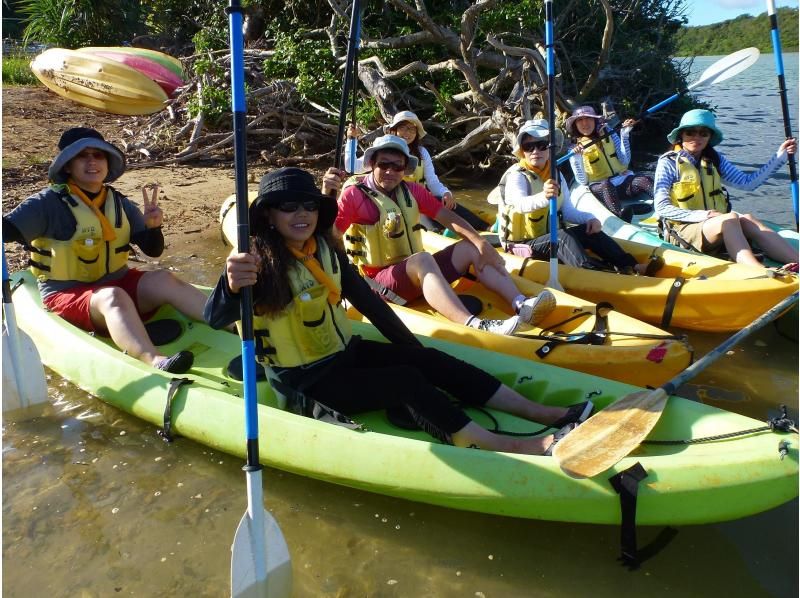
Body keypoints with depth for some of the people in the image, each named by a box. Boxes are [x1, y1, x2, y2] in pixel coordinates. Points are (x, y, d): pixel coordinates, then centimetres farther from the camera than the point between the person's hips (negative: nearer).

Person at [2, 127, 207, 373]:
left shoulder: (120, 204, 9)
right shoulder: (50, 203, -6)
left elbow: (152, 250, 6)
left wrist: (152, 226, -13)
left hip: (119, 283, 5)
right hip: (67, 295, -5)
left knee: (163, 279, -22)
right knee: (113, 297, -36)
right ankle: (155, 362, -62)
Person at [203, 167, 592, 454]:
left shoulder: (326, 248, 0)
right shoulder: (261, 263, -20)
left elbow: (368, 302, 7)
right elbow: (216, 319, -35)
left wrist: (415, 349, 7)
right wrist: (232, 286, -59)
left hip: (345, 354, 6)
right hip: (304, 381, -6)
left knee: (430, 361, -11)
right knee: (407, 382, -24)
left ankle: (548, 415, -13)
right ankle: (506, 448, -29)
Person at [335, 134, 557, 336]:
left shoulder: (412, 191, 9)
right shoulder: (355, 195, -9)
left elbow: (448, 217, 3)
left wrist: (481, 242, -11)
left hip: (416, 272, 7)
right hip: (380, 280, -7)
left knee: (471, 248, -4)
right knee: (422, 259, -36)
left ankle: (521, 305, -22)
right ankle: (474, 326, -55)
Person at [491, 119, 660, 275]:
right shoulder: (516, 176, -15)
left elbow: (567, 211, 9)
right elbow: (520, 204, -37)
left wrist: (588, 218, -11)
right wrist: (543, 197, -57)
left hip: (551, 238, 7)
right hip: (524, 244, -7)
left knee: (589, 229, -10)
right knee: (563, 236, -31)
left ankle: (630, 266, -19)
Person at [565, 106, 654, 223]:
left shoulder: (609, 134, 11)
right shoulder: (576, 149, 4)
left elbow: (625, 161, 2)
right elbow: (583, 181, -5)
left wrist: (624, 135, -6)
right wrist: (576, 159, -21)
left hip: (623, 180, 3)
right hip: (599, 187, -3)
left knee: (644, 180, -28)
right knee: (606, 186, -37)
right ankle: (620, 214, -68)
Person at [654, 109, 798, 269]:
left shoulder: (715, 160, 14)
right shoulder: (669, 162, -3)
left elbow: (747, 183, 8)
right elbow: (662, 208, -10)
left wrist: (780, 156, 5)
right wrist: (702, 215, -19)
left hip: (718, 225, 5)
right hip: (684, 228, -5)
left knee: (747, 220, -26)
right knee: (731, 218, -31)